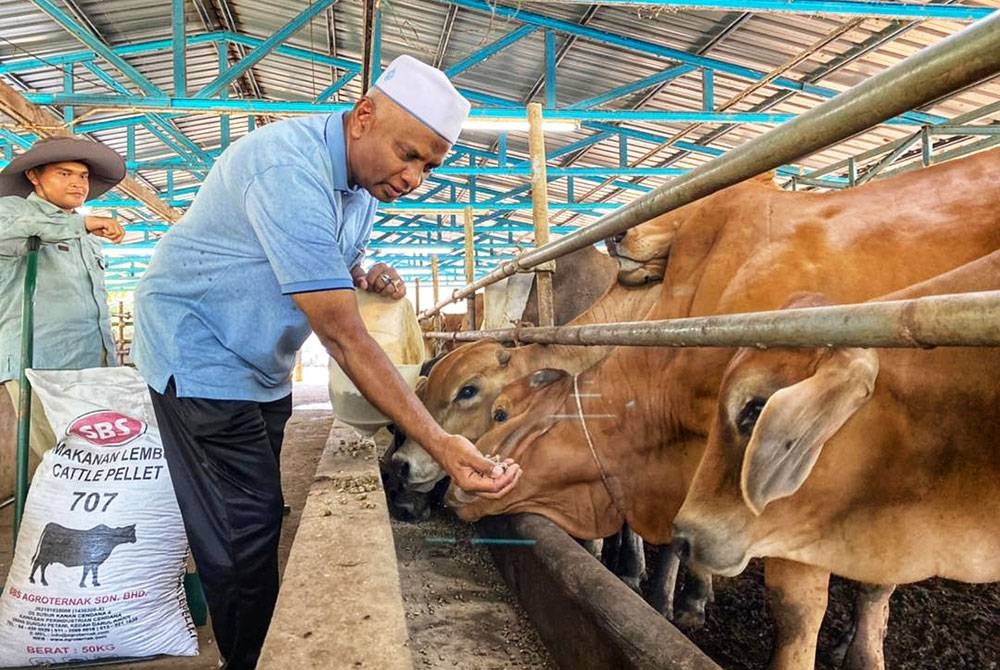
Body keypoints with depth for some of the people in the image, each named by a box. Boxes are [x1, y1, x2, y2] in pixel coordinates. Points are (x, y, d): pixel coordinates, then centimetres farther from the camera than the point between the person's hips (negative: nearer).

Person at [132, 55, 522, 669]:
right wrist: (440, 443, -36)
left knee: (258, 522, 15)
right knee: (245, 534, -7)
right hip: (200, 356, -8)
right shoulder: (291, 170, -30)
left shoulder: (366, 180, 0)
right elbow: (345, 339, -34)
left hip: (263, 366, 9)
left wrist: (364, 275, -8)